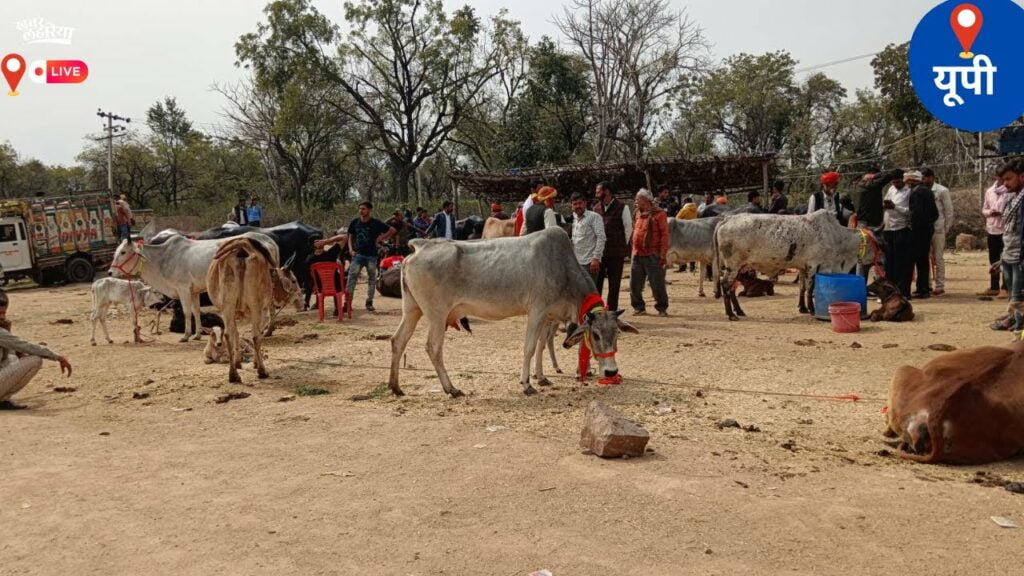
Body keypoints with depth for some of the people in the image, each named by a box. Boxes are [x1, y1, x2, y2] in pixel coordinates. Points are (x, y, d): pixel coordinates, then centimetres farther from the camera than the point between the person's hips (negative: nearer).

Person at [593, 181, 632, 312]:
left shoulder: (622, 207, -5)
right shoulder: (596, 207, 9)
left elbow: (628, 228, -1)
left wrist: (622, 246, 0)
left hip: (616, 253, -4)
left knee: (614, 285, 4)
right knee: (596, 283, 3)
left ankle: (612, 311, 12)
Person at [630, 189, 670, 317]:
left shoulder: (658, 214, -6)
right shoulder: (639, 214, 15)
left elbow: (664, 234, -10)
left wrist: (662, 254, -15)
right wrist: (633, 251, 13)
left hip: (653, 255, -7)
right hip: (637, 255, 7)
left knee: (657, 284, 0)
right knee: (635, 284, 7)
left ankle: (662, 308, 12)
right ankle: (639, 307, 19)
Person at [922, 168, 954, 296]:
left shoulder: (942, 191, -5)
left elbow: (949, 211, -4)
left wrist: (947, 228, -6)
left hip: (938, 229, -4)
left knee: (938, 258, 1)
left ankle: (940, 286, 7)